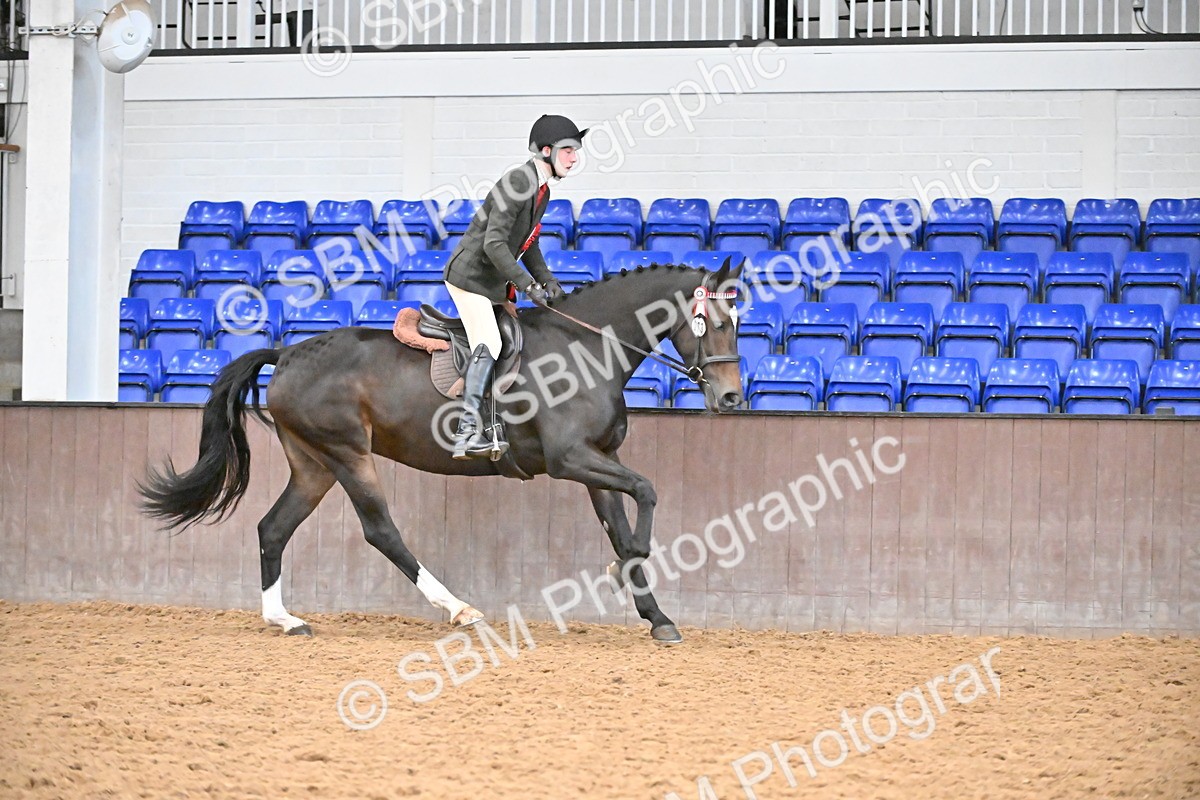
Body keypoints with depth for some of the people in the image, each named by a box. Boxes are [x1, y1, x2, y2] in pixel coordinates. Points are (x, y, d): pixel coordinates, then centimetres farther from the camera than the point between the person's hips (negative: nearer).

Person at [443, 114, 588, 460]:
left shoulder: (541, 190, 12)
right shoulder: (518, 183, -19)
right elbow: (494, 244, -25)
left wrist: (547, 280, 9)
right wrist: (528, 285, -25)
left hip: (496, 284, 10)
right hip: (471, 278, -10)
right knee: (488, 347, -21)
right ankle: (467, 433, -28)